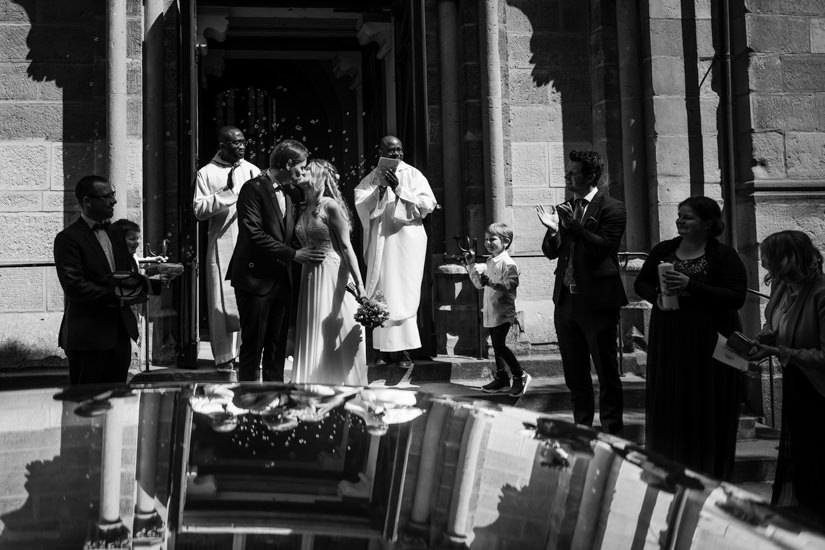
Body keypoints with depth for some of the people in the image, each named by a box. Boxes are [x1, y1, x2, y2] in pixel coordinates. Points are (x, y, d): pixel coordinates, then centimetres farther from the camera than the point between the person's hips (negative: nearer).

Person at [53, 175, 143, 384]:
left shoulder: (116, 233, 15)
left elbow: (129, 269, 18)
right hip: (88, 334, -7)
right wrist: (113, 295, -22)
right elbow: (73, 286, -17)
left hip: (120, 330, 7)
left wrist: (134, 284, -5)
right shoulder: (68, 238, -9)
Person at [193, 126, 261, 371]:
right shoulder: (207, 173, 3)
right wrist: (227, 192, -12)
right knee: (223, 299, 0)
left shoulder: (252, 170, 10)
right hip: (222, 243, -2)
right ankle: (225, 356, 9)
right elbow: (199, 210, -4)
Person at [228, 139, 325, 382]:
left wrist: (305, 252, 1)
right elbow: (253, 234, -18)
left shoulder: (286, 196, 20)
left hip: (281, 281, 8)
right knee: (253, 347, -3)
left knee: (277, 348, 9)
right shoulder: (253, 189, -8)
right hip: (255, 279, -8)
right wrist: (293, 254, -17)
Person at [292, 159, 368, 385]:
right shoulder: (304, 209, 13)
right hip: (310, 278, 7)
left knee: (334, 340, -3)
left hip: (333, 277, -7)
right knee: (313, 341, 9)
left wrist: (359, 284, -21)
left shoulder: (330, 206, -8)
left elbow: (346, 247, -14)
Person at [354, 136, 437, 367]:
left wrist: (399, 188, -12)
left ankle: (402, 348, -1)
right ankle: (385, 347, 8)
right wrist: (380, 187, -13)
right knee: (381, 293, 0)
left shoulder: (413, 175, 4)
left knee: (403, 293, -5)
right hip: (380, 239, 1)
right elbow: (361, 205, -2)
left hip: (407, 238, -1)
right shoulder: (372, 178, 8)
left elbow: (428, 204, -6)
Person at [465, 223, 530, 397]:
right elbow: (478, 283, 21)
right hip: (490, 311, 9)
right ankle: (501, 379, 19)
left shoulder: (508, 263, -13)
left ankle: (520, 375, 1)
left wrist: (492, 284, -34)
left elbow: (510, 285, -24)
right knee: (497, 345, 12)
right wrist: (471, 264, 13)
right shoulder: (489, 262, 15)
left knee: (499, 345, -12)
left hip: (503, 312, -9)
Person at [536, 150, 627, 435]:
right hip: (566, 299, 7)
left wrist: (573, 226, -25)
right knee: (574, 373, 14)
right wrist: (553, 230, -8)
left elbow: (605, 247, -19)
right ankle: (582, 428, 26)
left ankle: (611, 430, 11)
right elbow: (551, 252, 11)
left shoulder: (612, 208, -6)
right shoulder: (565, 208, 12)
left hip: (596, 301, -7)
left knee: (606, 372, 2)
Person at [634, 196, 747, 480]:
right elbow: (641, 283, 14)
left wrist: (691, 286, -24)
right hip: (668, 340, 4)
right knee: (668, 404, 8)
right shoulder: (663, 250, 7)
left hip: (709, 342, -4)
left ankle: (710, 473, 16)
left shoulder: (724, 255, -7)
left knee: (707, 408, 1)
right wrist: (657, 297, -9)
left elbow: (737, 297, -16)